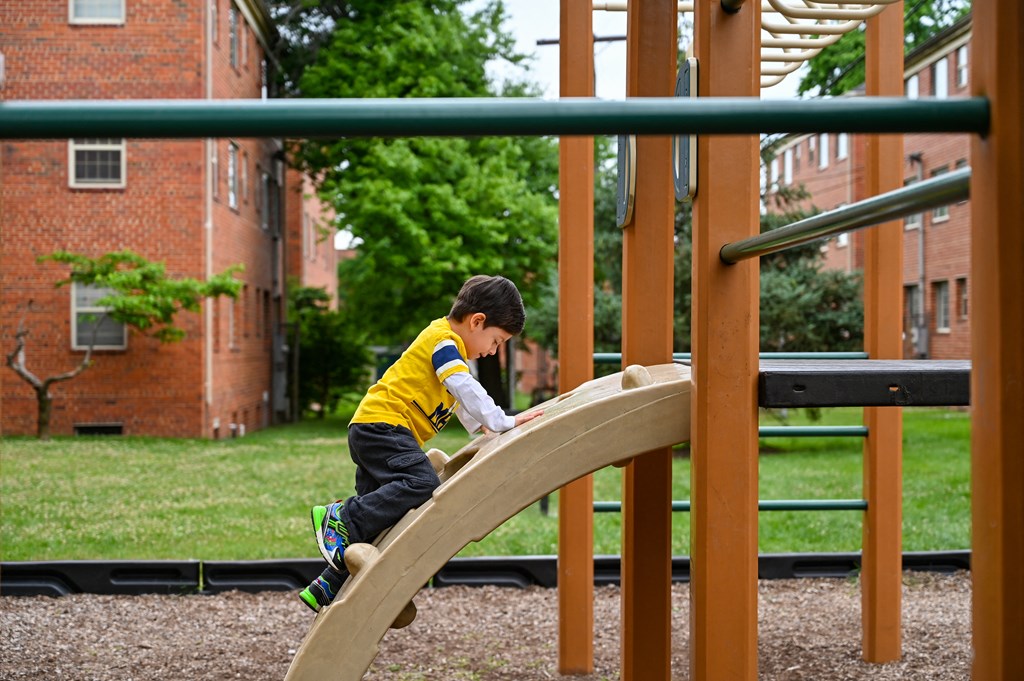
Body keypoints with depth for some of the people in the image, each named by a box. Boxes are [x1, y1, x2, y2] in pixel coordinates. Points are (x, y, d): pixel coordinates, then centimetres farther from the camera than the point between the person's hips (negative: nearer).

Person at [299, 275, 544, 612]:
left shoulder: (444, 340, 24)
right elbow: (467, 390, -19)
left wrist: (481, 427, 29)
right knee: (422, 486, -28)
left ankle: (327, 589, 15)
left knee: (379, 510, 11)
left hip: (370, 430, 11)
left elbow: (458, 399, 35)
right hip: (383, 424, -11)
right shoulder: (444, 340, -9)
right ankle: (341, 520, -25)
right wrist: (503, 422, -15)